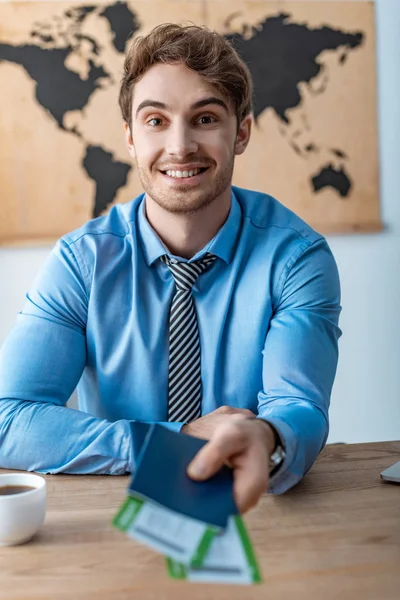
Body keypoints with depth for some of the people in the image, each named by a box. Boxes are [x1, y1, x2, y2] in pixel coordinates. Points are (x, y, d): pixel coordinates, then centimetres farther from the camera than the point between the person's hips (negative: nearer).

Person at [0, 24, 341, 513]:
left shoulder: (297, 256, -8)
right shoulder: (82, 261, -7)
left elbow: (298, 410, -20)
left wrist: (264, 439, -43)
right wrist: (171, 442, -23)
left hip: (259, 515, 1)